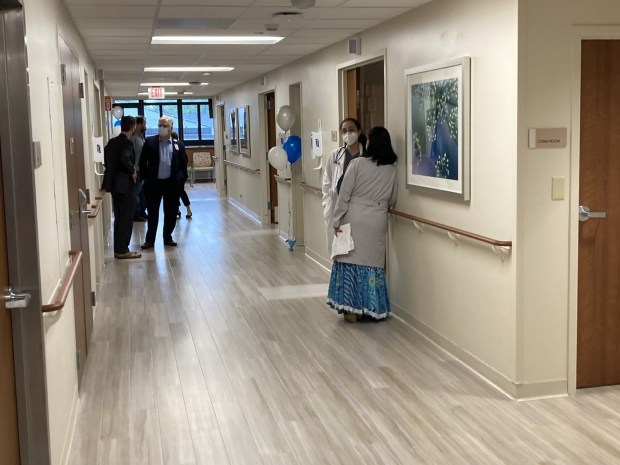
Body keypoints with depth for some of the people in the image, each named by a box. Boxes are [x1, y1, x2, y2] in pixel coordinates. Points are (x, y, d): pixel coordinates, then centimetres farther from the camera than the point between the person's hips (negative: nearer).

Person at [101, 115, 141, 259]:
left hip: (114, 184, 8)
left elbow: (106, 159, 13)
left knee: (119, 218, 15)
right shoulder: (127, 143, -15)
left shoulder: (112, 142, 9)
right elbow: (125, 159, -31)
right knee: (126, 219, 0)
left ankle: (118, 249, 20)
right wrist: (132, 171, -17)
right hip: (125, 185, -8)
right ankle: (123, 250, 3)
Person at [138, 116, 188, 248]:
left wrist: (180, 177, -2)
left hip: (171, 183, 1)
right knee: (152, 213, 6)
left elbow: (183, 164, 7)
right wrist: (145, 177, -3)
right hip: (153, 183, -1)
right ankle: (150, 240, 13)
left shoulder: (178, 145, 3)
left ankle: (168, 238, 22)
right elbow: (142, 162, 2)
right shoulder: (149, 142, 0)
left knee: (171, 212, 8)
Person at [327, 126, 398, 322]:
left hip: (355, 217, -3)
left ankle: (351, 308, 4)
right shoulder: (392, 170, 4)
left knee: (351, 259, 4)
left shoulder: (358, 163, -7)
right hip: (378, 221, 3)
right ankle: (370, 308, 14)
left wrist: (336, 220, -3)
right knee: (372, 262, 10)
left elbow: (344, 194, -8)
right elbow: (392, 200, 14)